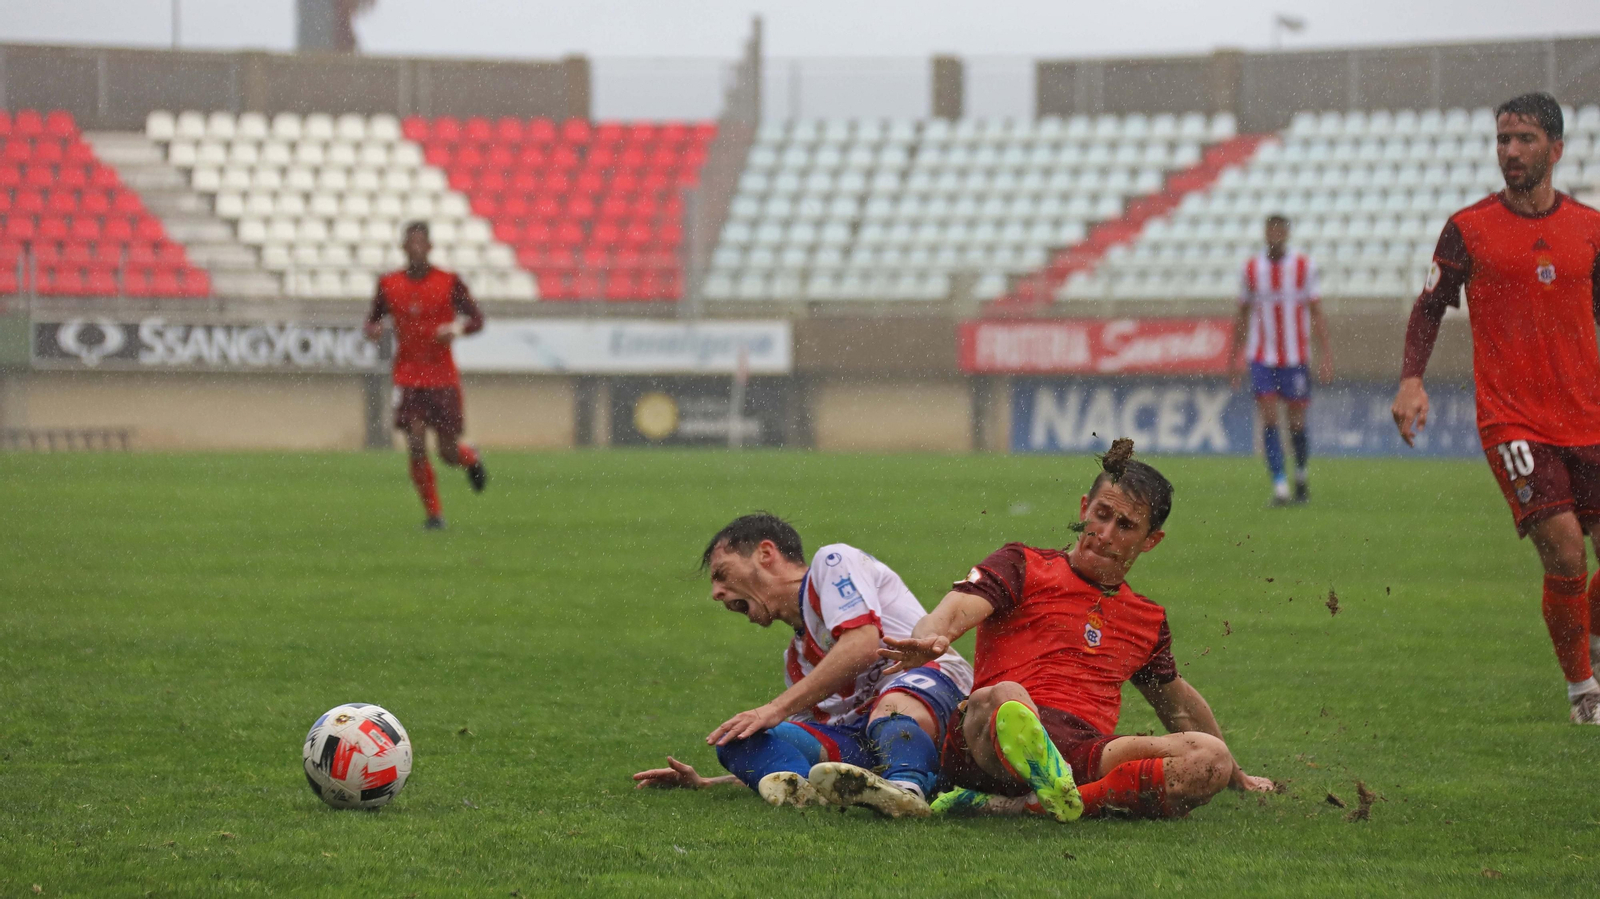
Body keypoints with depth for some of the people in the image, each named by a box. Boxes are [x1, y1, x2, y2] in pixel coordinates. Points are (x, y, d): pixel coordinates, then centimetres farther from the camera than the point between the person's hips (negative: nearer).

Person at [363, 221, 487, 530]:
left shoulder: (449, 282, -4)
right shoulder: (389, 284, 2)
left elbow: (476, 318, -1)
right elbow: (373, 320, 13)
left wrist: (457, 328, -22)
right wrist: (373, 330, -12)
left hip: (444, 379, -1)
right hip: (407, 377, 1)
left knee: (449, 453, 2)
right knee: (416, 447, -12)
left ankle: (472, 458, 39)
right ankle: (433, 513, 0)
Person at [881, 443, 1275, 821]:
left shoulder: (1148, 621, 30)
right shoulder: (1023, 566, 16)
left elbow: (1179, 705, 46)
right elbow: (958, 609, -4)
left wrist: (1237, 777, 53)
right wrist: (929, 638, -29)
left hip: (1085, 754, 4)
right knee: (1003, 698, -38)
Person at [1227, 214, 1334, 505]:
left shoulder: (1304, 266, -2)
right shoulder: (1252, 268, 3)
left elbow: (1316, 314, -1)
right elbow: (1243, 315, 12)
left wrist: (1325, 355, -7)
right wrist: (1235, 356, 13)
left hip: (1296, 358, -1)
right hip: (1262, 358, 1)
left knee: (1296, 422, 5)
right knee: (1269, 419, -10)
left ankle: (1302, 475, 30)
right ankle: (1279, 486, -10)